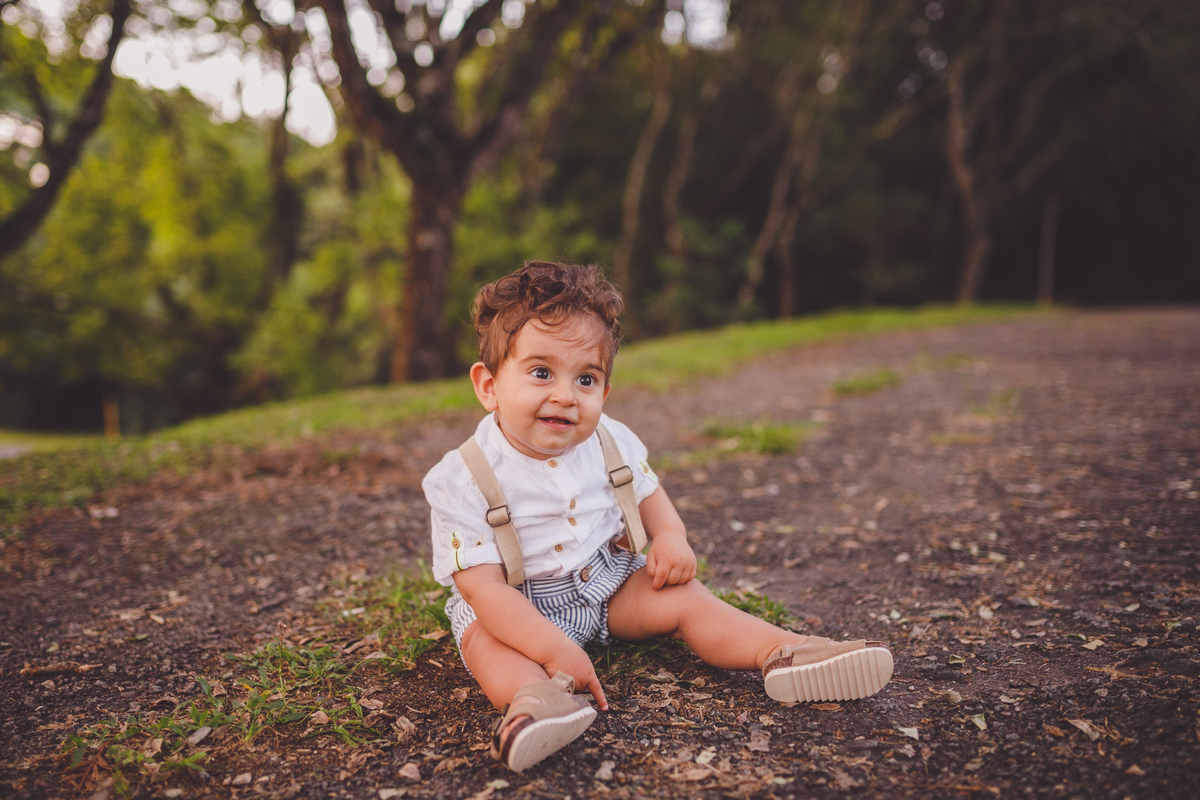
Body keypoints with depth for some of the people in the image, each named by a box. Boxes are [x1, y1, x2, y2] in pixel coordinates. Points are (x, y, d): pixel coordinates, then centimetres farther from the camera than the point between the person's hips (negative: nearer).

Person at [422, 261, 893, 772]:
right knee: (487, 642, -32)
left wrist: (671, 538, -13)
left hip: (607, 582, 4)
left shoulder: (609, 443, -9)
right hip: (516, 606, -3)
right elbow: (485, 587, -26)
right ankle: (533, 696, -55)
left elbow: (646, 491, 10)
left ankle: (784, 653, -20)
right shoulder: (464, 481, -24)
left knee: (683, 596, -14)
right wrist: (553, 649, -37)